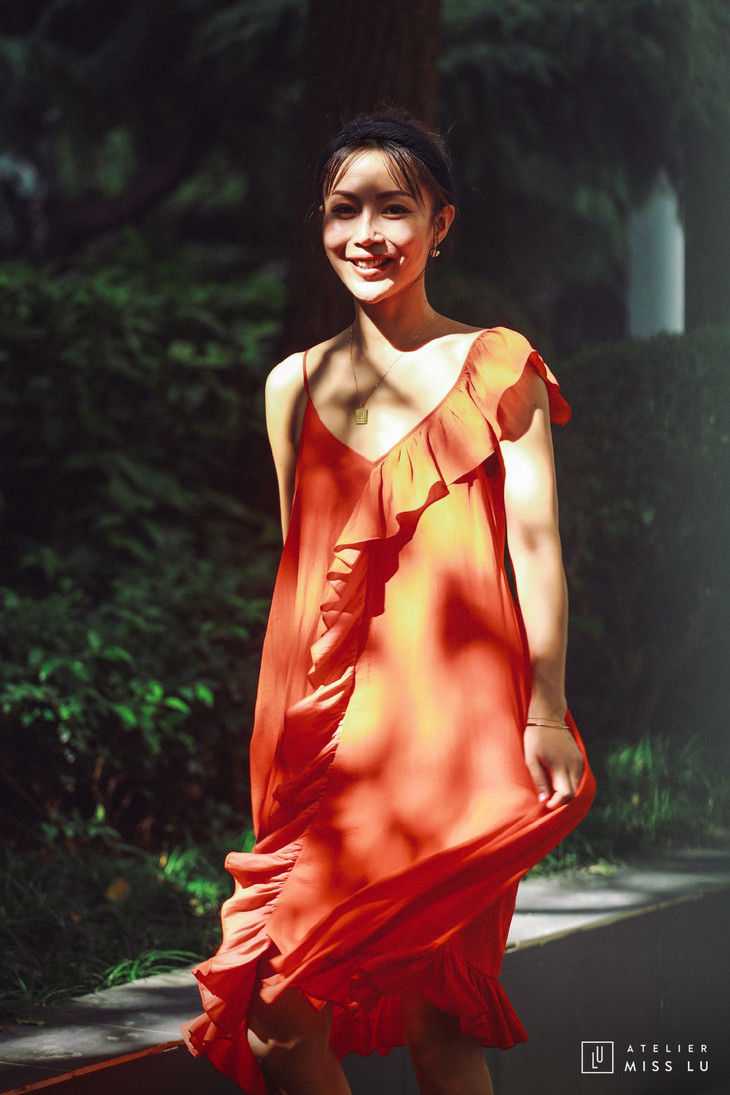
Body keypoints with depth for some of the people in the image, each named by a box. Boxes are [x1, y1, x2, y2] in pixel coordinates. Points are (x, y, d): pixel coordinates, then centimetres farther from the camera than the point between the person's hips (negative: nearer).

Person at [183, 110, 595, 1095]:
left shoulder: (494, 368, 3)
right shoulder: (296, 385, 15)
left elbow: (535, 542, -2)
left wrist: (548, 714, -10)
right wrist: (279, 740, 16)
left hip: (449, 709, -4)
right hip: (331, 717, 4)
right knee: (438, 1014, -1)